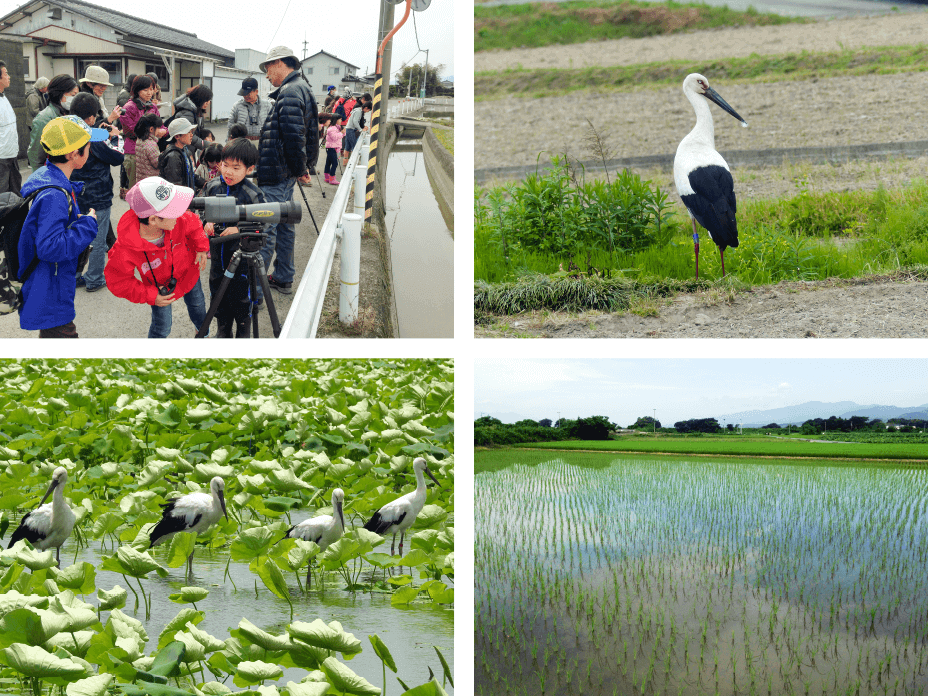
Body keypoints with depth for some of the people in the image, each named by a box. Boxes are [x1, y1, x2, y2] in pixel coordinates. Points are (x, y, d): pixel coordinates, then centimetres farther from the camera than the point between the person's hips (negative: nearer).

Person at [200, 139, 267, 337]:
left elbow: (262, 224, -13)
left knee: (241, 297, 7)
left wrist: (240, 229, -25)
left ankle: (243, 334, 26)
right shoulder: (212, 186, -2)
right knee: (219, 296, 17)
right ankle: (223, 332, 36)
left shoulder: (253, 194, -17)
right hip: (218, 253, 5)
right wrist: (206, 222, -7)